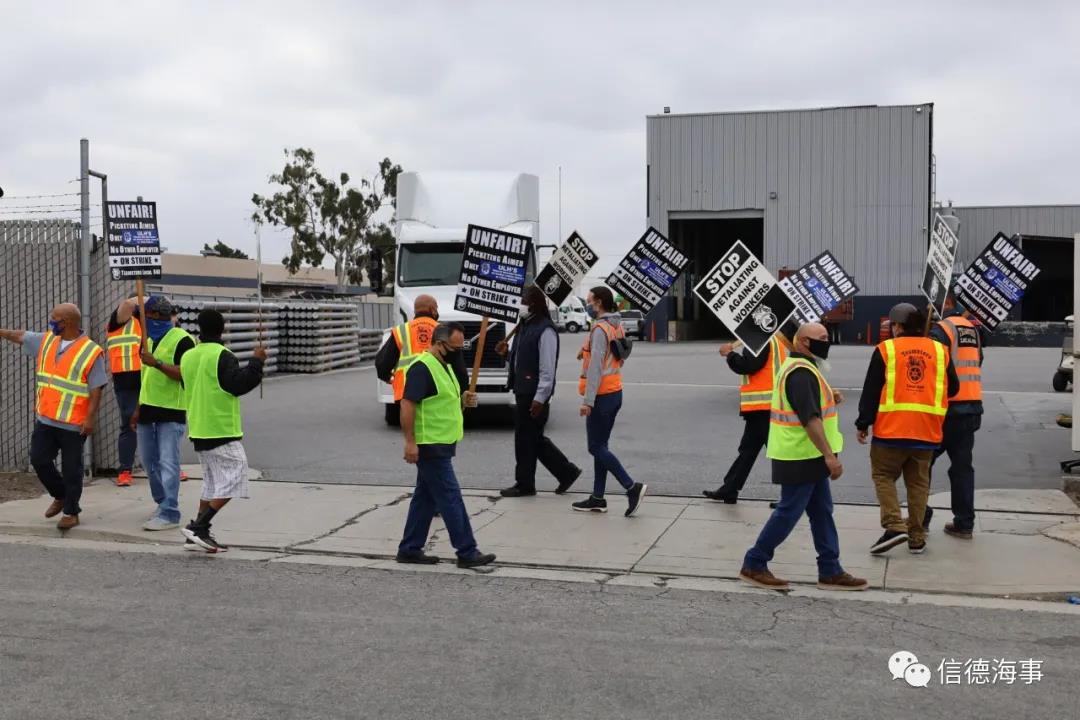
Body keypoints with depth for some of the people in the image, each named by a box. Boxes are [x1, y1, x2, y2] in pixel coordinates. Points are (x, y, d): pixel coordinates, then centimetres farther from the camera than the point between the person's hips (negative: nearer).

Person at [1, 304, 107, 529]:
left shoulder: (92, 352, -12)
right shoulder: (45, 341, 7)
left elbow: (96, 390, -14)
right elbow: (19, 336, 21)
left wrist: (90, 418, -18)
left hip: (74, 423, -6)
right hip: (45, 418, 6)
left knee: (71, 468, 3)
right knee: (39, 460, 9)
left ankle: (71, 512, 17)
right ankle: (60, 496, 31)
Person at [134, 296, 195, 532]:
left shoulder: (182, 339, -10)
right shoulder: (149, 340, 16)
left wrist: (157, 363, -29)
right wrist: (138, 409, 21)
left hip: (171, 412, -8)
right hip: (148, 411, 8)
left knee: (168, 463, -10)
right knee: (150, 462, 13)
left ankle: (169, 514, -9)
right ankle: (163, 504, 27)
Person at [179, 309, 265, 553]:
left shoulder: (188, 356, 11)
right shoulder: (221, 356, -14)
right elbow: (239, 385, -18)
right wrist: (256, 361, -8)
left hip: (198, 431, 8)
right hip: (221, 431, -8)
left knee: (212, 484, 17)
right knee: (231, 481, -5)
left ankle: (198, 535, 13)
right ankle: (198, 527, -13)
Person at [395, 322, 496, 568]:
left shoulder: (445, 366, 14)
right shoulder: (422, 368, -18)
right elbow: (407, 404, -22)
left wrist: (463, 400, 7)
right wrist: (410, 442, -25)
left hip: (441, 445, 10)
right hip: (430, 446, -10)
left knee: (426, 498, 13)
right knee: (451, 498, -6)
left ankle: (410, 550, 20)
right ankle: (467, 552, -2)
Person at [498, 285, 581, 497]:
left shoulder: (545, 330, -15)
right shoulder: (525, 326, 15)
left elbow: (547, 368, -19)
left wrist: (540, 398, -22)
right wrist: (507, 352, 6)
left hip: (534, 395, -10)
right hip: (522, 392, 10)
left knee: (526, 439, -2)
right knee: (533, 439, 13)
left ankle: (525, 484, 9)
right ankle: (567, 472, 21)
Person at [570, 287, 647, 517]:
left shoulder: (600, 329, -17)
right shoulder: (617, 326, 11)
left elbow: (596, 367, -21)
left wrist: (588, 401, -21)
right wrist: (586, 353, 6)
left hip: (602, 395, -9)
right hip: (615, 392, 9)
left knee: (596, 448, -3)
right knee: (600, 446, 13)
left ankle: (632, 487, -9)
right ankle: (597, 498, 16)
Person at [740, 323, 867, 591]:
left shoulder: (799, 367, 15)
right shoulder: (801, 372, -19)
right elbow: (810, 418, -26)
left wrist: (829, 398, 8)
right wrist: (830, 455, -28)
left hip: (809, 458, 11)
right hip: (800, 458, -11)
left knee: (822, 512, 12)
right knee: (788, 513, -3)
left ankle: (830, 571, 18)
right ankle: (754, 565, 7)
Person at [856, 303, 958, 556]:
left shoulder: (886, 349, -3)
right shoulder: (940, 350, 7)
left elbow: (871, 391, -4)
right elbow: (952, 388, 15)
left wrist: (863, 424, 3)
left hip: (891, 429, -3)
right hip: (926, 430, 3)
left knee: (883, 475, 10)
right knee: (918, 482, 13)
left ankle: (894, 526, -6)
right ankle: (917, 537, 15)